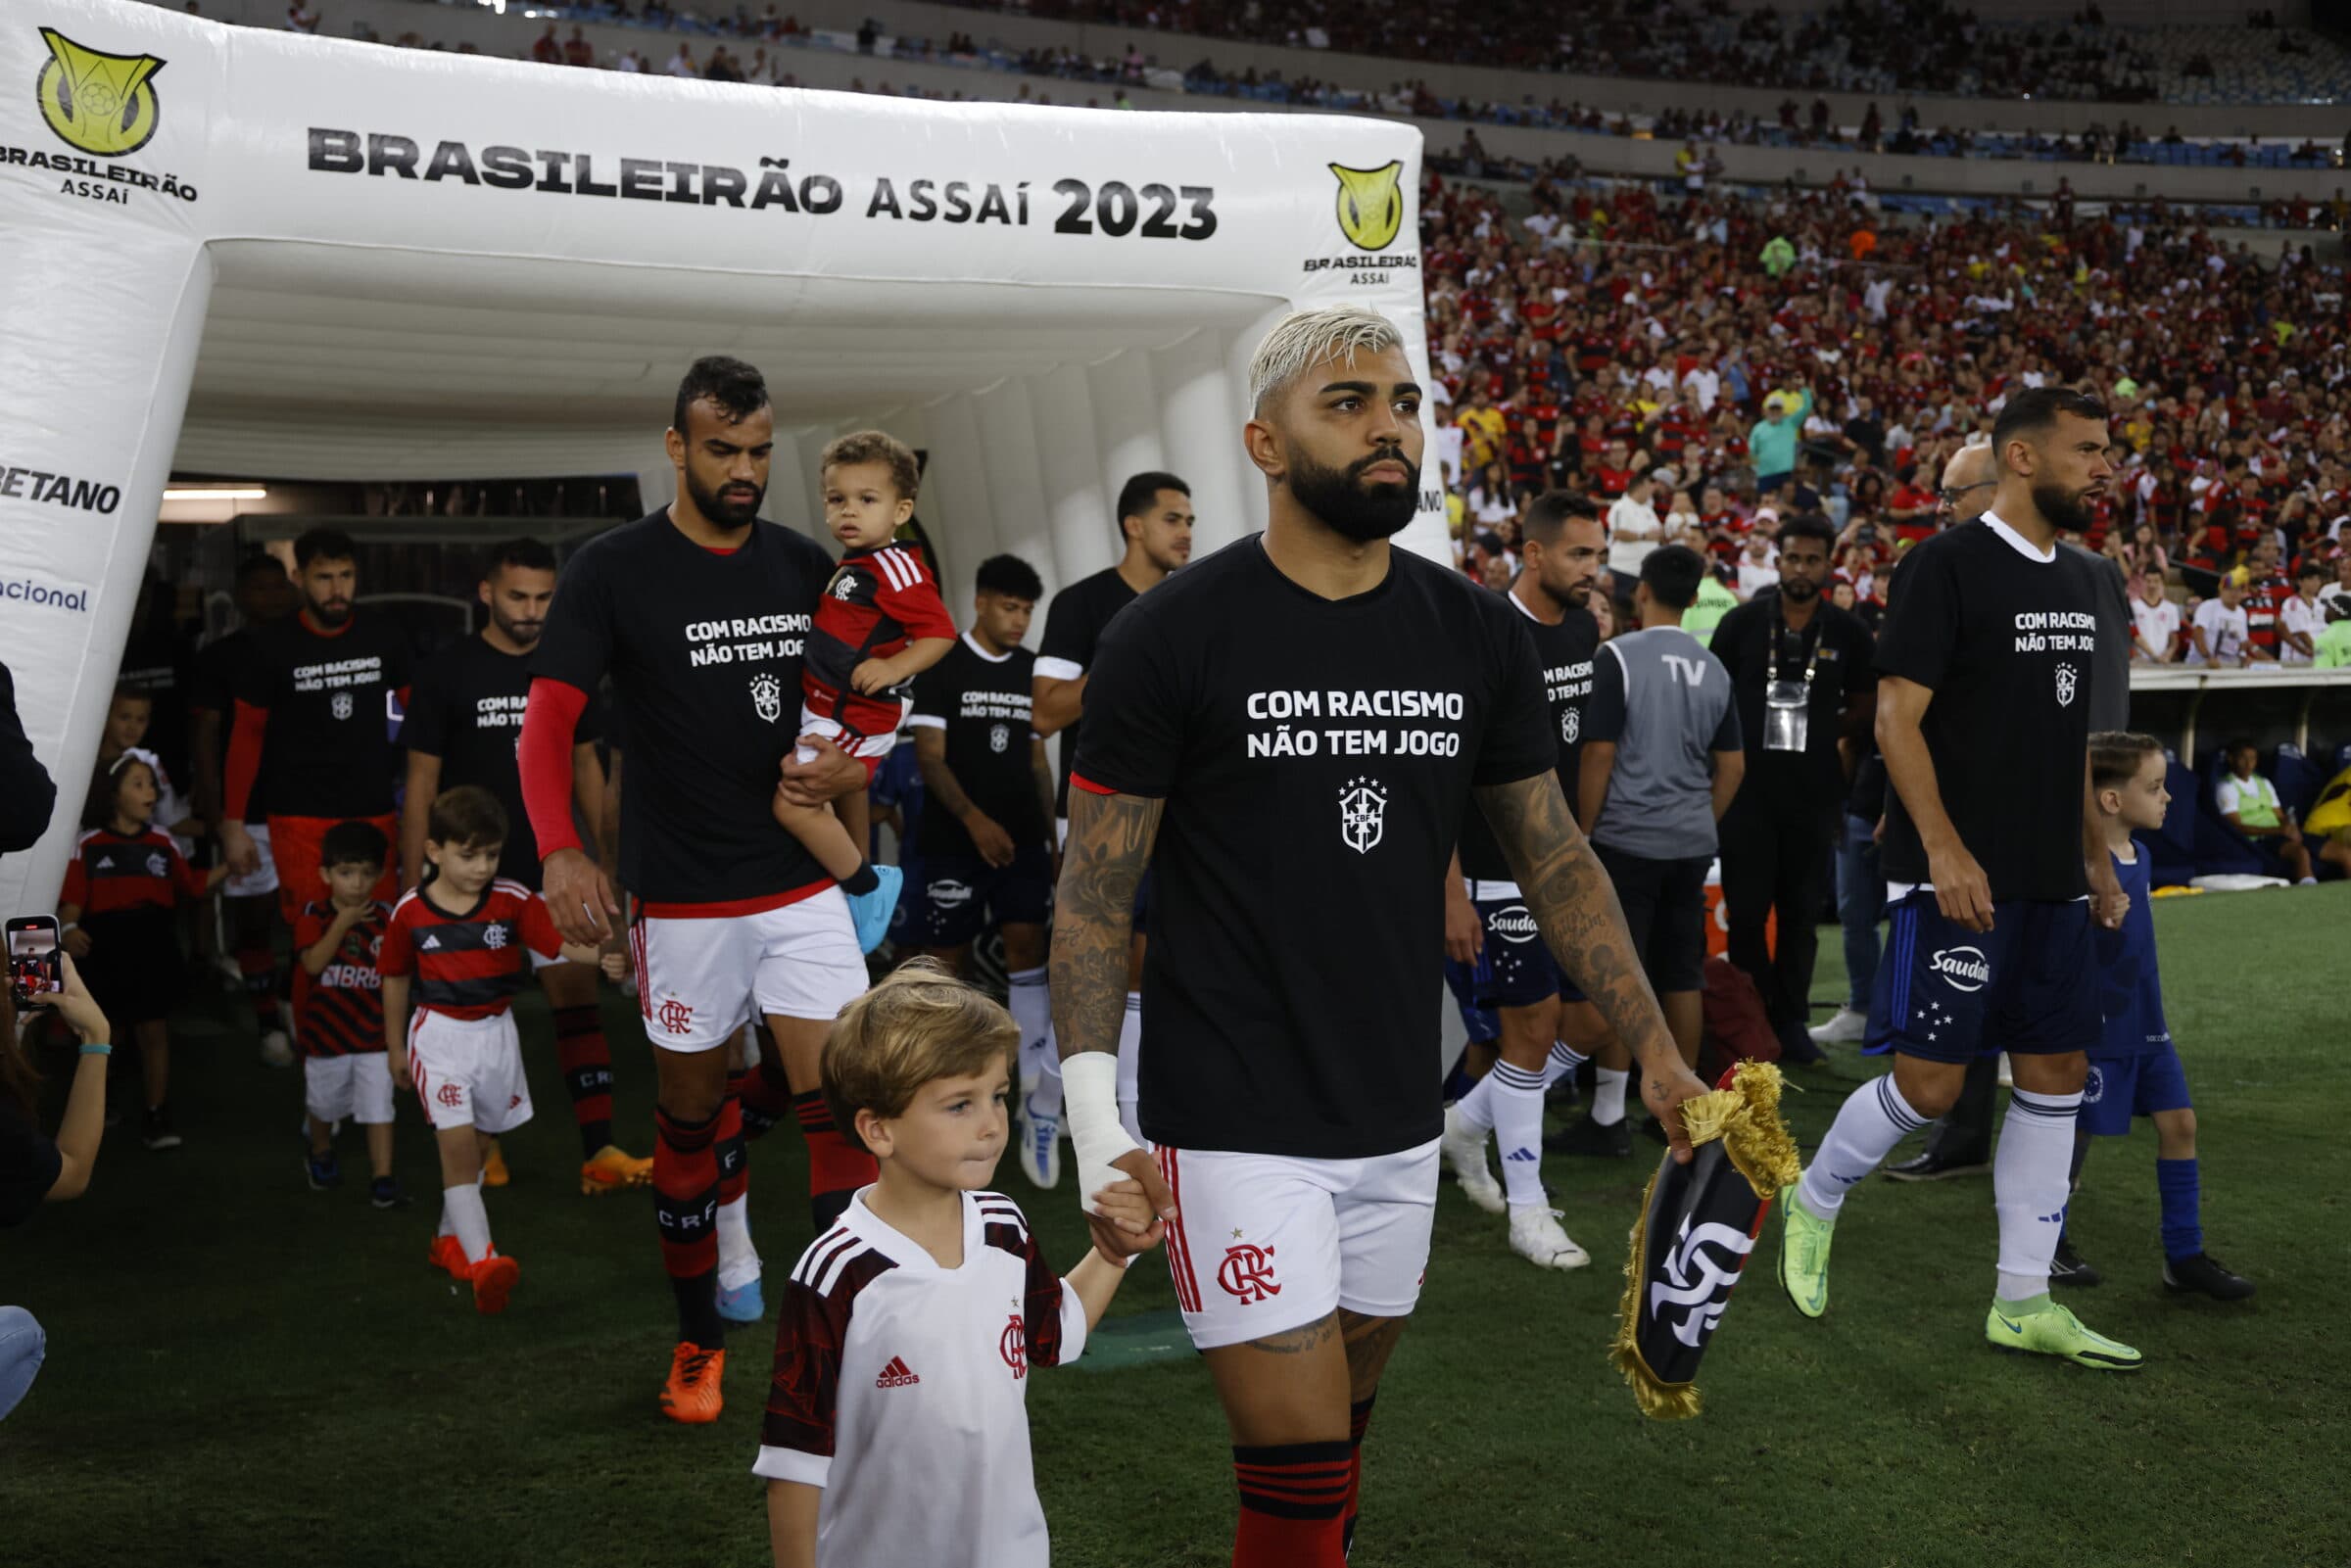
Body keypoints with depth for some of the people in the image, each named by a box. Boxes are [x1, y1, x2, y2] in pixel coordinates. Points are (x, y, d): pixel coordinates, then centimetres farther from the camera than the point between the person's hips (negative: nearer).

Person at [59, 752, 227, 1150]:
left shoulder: (161, 842, 7)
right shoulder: (89, 844, -3)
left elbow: (192, 886, 11)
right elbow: (72, 897, -10)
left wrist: (227, 867, 0)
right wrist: (69, 928, -28)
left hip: (154, 949, 1)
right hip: (106, 950, -1)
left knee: (153, 1030, 0)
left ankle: (157, 1115, 6)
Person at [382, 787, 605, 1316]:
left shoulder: (513, 901, -7)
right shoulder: (411, 912, -6)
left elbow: (559, 942, -18)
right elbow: (396, 978, 7)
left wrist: (604, 953, -38)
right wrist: (396, 1047, 12)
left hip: (496, 1033, 3)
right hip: (440, 1034, -2)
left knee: (477, 1144, 15)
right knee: (457, 1143, -14)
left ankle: (450, 1240, 36)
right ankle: (482, 1262, -21)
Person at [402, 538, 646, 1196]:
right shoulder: (447, 671, -4)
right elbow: (421, 781, -3)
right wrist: (413, 886, -6)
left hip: (552, 865, 2)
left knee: (578, 997, -6)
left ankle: (600, 1152, -9)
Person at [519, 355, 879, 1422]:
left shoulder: (805, 567, 6)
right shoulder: (612, 570, -5)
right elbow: (548, 719, -9)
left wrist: (856, 763, -8)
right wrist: (559, 851, -24)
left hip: (803, 883, 3)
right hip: (682, 894, -2)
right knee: (690, 1114, 10)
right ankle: (699, 1339, 27)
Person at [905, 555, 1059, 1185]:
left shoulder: (1032, 670, 10)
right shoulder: (942, 666, -4)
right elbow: (930, 757, -10)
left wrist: (1053, 835, 12)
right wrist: (975, 819, -21)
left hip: (1022, 839, 3)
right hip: (955, 841, -3)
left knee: (1027, 950, -6)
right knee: (948, 957, 2)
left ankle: (1039, 1102, -9)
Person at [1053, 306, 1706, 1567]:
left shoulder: (1477, 636, 3)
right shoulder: (1172, 637, -9)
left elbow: (1556, 859, 11)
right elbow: (1094, 892, -6)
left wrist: (1657, 1053, 5)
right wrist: (1094, 1117, -14)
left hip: (1400, 1122, 5)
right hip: (1234, 1124, -5)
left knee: (1338, 1432, 18)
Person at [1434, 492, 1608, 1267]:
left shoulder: (1584, 630, 7)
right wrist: (1450, 889, -19)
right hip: (1503, 873, -8)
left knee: (1593, 1020, 10)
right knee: (1533, 1027, -2)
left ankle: (1467, 1122, 30)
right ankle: (1528, 1211, 12)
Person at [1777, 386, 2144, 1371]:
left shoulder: (2077, 580, 15)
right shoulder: (1947, 566, -10)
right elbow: (1896, 716, -15)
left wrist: (2096, 856, 19)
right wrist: (1944, 847, -23)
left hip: (2051, 882, 8)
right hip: (1960, 876, -8)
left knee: (2056, 1074, 7)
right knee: (1929, 1082, -6)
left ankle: (2023, 1302, 15)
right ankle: (1813, 1201, 21)